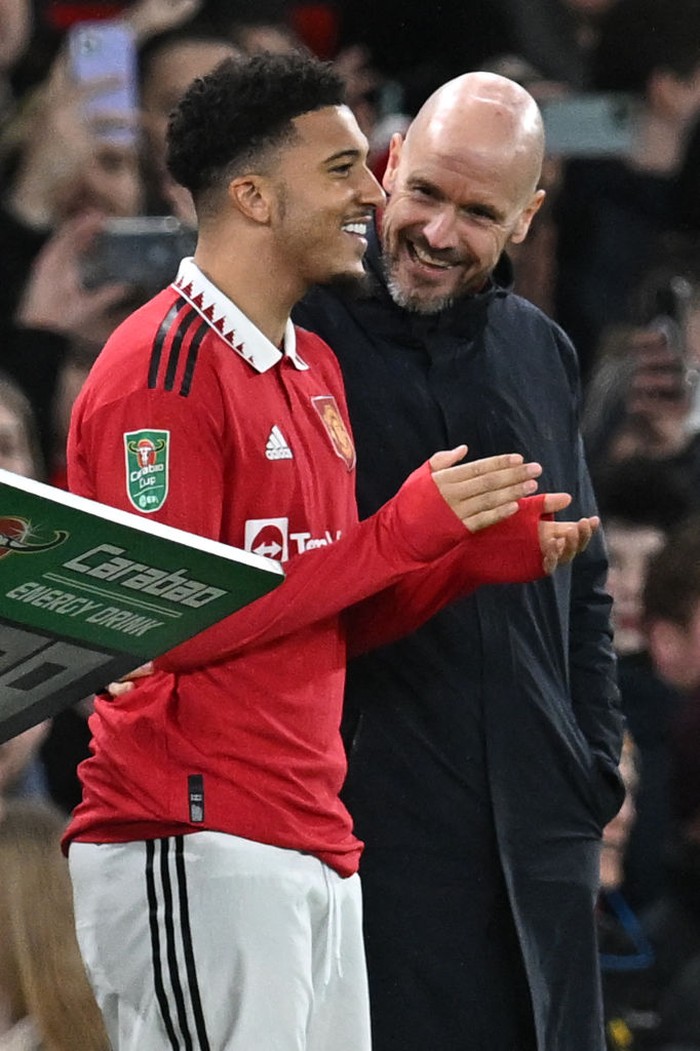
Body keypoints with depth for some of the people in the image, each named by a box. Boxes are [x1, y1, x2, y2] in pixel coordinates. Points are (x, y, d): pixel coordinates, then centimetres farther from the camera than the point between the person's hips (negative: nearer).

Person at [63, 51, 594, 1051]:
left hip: (314, 846, 9)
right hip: (195, 850, -9)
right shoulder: (164, 371, -10)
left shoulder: (314, 369, 18)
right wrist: (407, 530, -15)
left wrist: (488, 553, 5)